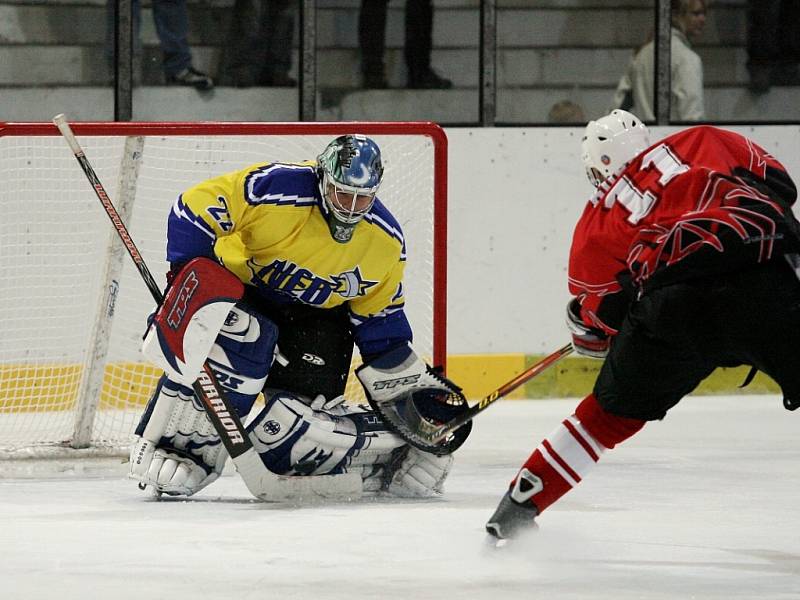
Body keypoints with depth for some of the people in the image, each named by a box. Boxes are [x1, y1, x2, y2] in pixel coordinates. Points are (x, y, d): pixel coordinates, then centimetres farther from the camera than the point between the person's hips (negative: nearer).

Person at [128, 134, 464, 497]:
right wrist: (187, 282, -27)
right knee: (242, 342, -37)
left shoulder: (386, 241, -10)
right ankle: (174, 442, -27)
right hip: (240, 291, -3)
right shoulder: (274, 189, -29)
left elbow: (379, 318, 3)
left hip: (315, 314, 3)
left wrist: (406, 386, 3)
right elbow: (193, 209, -25)